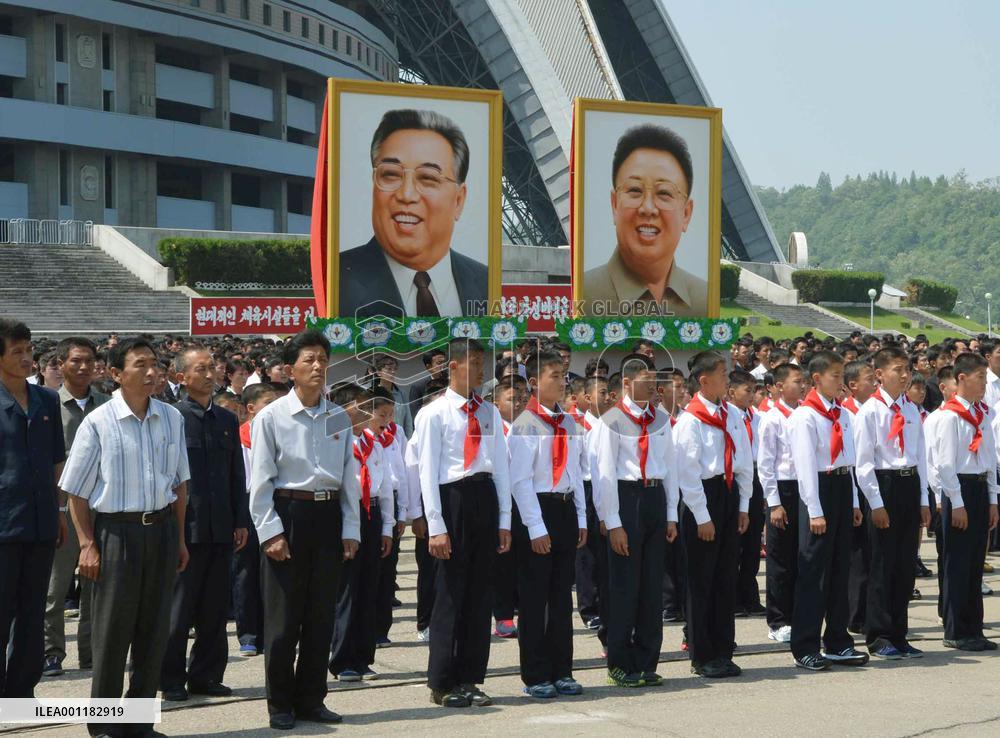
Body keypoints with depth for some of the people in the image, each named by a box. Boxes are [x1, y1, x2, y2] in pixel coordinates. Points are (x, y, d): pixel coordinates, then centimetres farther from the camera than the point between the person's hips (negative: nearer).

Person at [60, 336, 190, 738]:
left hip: (161, 528, 4)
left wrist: (179, 538, 13)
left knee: (154, 629, 10)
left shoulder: (172, 418, 3)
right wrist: (87, 545, -7)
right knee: (112, 631, 1)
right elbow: (77, 492, -4)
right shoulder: (98, 423, -9)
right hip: (116, 529, -4)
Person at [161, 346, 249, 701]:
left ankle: (206, 675, 18)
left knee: (215, 608, 9)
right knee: (179, 607, 2)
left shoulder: (227, 420, 13)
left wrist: (241, 521, 10)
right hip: (185, 525, -5)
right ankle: (172, 679, 10)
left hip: (222, 528, 5)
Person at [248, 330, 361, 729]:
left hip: (328, 516, 4)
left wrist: (350, 529, 5)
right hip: (287, 513, -4)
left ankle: (311, 699, 20)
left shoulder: (339, 418, 8)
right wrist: (271, 532, -10)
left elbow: (350, 478, 10)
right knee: (283, 617, 1)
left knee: (321, 614, 9)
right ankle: (280, 704, 12)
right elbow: (260, 481, -5)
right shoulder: (271, 418, -4)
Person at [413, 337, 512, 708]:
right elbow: (428, 472, -7)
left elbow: (501, 466, 12)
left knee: (480, 593, 8)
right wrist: (436, 526, -13)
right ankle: (442, 683, 8)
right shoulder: (434, 414, -4)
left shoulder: (490, 412, 12)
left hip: (486, 497, 5)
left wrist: (504, 520, 7)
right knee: (450, 593, -1)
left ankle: (469, 679, 16)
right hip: (452, 498, -5)